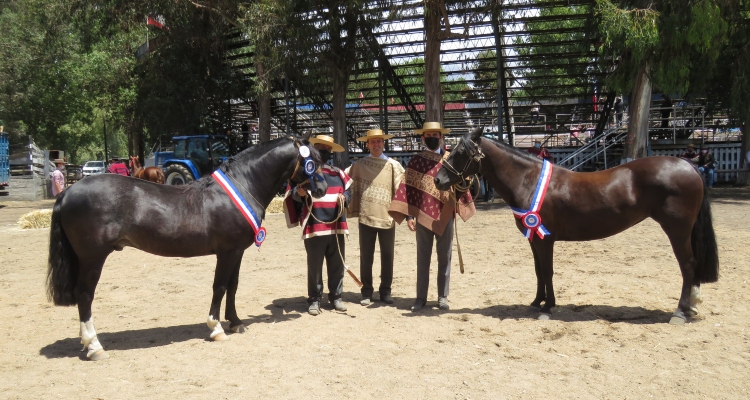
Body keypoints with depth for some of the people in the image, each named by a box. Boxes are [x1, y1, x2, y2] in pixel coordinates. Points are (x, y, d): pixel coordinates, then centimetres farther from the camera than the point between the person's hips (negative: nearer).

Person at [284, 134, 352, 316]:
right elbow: (292, 194, -4)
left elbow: (348, 191, 17)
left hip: (337, 227, 4)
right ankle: (314, 300, 15)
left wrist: (344, 197, -6)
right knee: (314, 265, 5)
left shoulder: (338, 173, 14)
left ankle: (336, 297, 23)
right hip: (314, 227, -4)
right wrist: (298, 192, -28)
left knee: (337, 264, 10)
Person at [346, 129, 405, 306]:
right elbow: (350, 187, 4)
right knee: (366, 256, 6)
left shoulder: (393, 165, 2)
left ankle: (385, 291, 21)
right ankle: (366, 292, 17)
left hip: (388, 217, 0)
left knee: (387, 256, 8)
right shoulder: (359, 165, 5)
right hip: (366, 217, 0)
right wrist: (350, 210, -5)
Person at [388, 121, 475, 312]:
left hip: (445, 216, 1)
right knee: (422, 258, 8)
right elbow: (406, 190, -2)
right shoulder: (415, 162, 1)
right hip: (423, 216, 0)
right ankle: (421, 297, 17)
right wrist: (408, 216, -8)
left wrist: (462, 207, -7)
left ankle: (442, 297, 20)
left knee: (444, 258, 9)